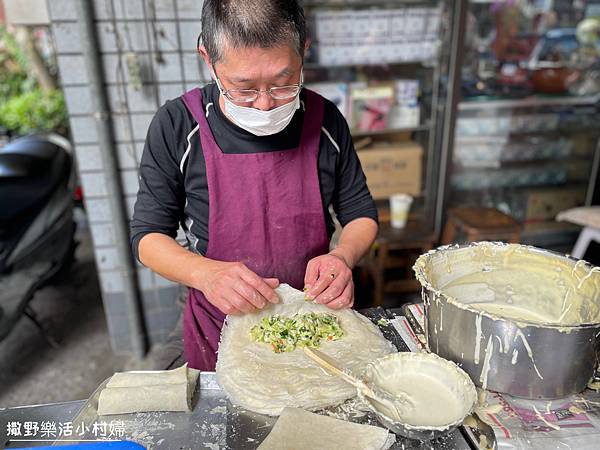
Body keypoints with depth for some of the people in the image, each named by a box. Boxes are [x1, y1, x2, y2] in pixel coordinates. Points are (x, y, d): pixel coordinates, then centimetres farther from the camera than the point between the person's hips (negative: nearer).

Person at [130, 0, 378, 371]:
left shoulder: (325, 121, -12)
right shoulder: (177, 127, -17)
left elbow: (362, 215, -2)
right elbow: (148, 236, -10)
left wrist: (343, 256, -23)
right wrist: (206, 273, -29)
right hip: (220, 336, -1)